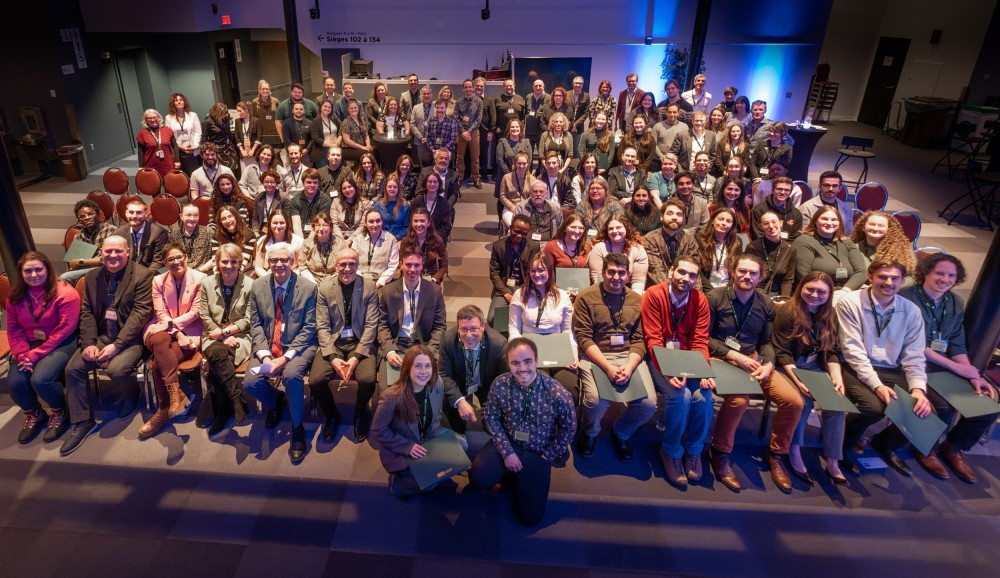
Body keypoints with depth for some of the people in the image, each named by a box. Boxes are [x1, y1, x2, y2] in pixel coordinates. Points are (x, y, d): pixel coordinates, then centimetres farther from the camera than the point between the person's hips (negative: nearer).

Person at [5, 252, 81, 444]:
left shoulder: (65, 293, -13)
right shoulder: (15, 297, 5)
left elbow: (65, 330, -16)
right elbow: (13, 330, 5)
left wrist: (36, 354, -19)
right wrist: (22, 354, -13)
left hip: (61, 344, -5)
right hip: (30, 344, 5)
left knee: (40, 379, -28)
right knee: (14, 383, -18)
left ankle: (60, 413, 4)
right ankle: (33, 414, 15)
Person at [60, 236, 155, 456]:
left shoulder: (142, 275, -9)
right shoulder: (92, 276, 10)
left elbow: (140, 313, -15)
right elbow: (86, 312, 8)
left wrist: (116, 345, -21)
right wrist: (89, 343, -8)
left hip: (130, 338, -6)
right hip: (101, 336, 6)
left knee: (116, 369, -29)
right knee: (73, 368, -13)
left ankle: (131, 396, 8)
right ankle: (83, 422, 4)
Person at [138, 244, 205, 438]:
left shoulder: (200, 279, -2)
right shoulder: (158, 280, 9)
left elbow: (195, 312, -5)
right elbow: (161, 314, 0)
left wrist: (172, 323, -16)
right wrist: (177, 334, -15)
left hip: (190, 331, -3)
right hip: (162, 331, 3)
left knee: (158, 363, -27)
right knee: (159, 341, -35)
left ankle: (164, 410, -15)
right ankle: (176, 393, -33)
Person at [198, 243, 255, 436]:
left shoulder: (249, 285, -1)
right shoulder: (207, 282, 8)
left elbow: (248, 320, -1)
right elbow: (204, 316, 5)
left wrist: (226, 331, -13)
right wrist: (223, 337, -9)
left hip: (240, 336, -2)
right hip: (214, 336, 2)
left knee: (216, 366, -30)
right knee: (218, 354, -33)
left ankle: (220, 412, -16)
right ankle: (238, 402, -26)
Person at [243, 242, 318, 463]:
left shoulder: (308, 287, -6)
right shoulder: (258, 286, 4)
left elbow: (309, 327, -7)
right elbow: (255, 324, 4)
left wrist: (286, 357, -17)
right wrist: (264, 355, -12)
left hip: (298, 346, -3)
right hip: (267, 346, 4)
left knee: (291, 375, -32)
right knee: (250, 383, -19)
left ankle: (297, 428, -8)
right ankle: (276, 400, 19)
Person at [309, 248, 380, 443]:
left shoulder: (369, 287, -3)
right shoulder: (325, 287, 0)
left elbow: (371, 325, -6)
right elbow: (322, 326, -2)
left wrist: (356, 357, -17)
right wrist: (332, 357, -15)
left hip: (360, 342, -1)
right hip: (333, 342, 1)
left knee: (368, 379, -27)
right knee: (316, 380, -22)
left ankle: (360, 415, 8)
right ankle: (331, 415, 11)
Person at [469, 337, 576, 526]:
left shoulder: (557, 393, -23)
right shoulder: (500, 385, -18)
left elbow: (568, 427, -6)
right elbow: (491, 418, -5)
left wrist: (547, 455, -2)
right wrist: (507, 452, -12)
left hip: (537, 453, -1)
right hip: (507, 444, 1)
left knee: (530, 516, -4)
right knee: (479, 479, -25)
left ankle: (516, 476, 25)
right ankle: (508, 473, 10)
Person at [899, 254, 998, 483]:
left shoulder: (956, 304, 10)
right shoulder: (907, 299, -13)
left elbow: (957, 345, 9)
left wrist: (974, 376, -7)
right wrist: (957, 368, -14)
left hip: (945, 368, 7)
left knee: (989, 401, -8)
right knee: (943, 406, -29)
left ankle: (954, 446, 17)